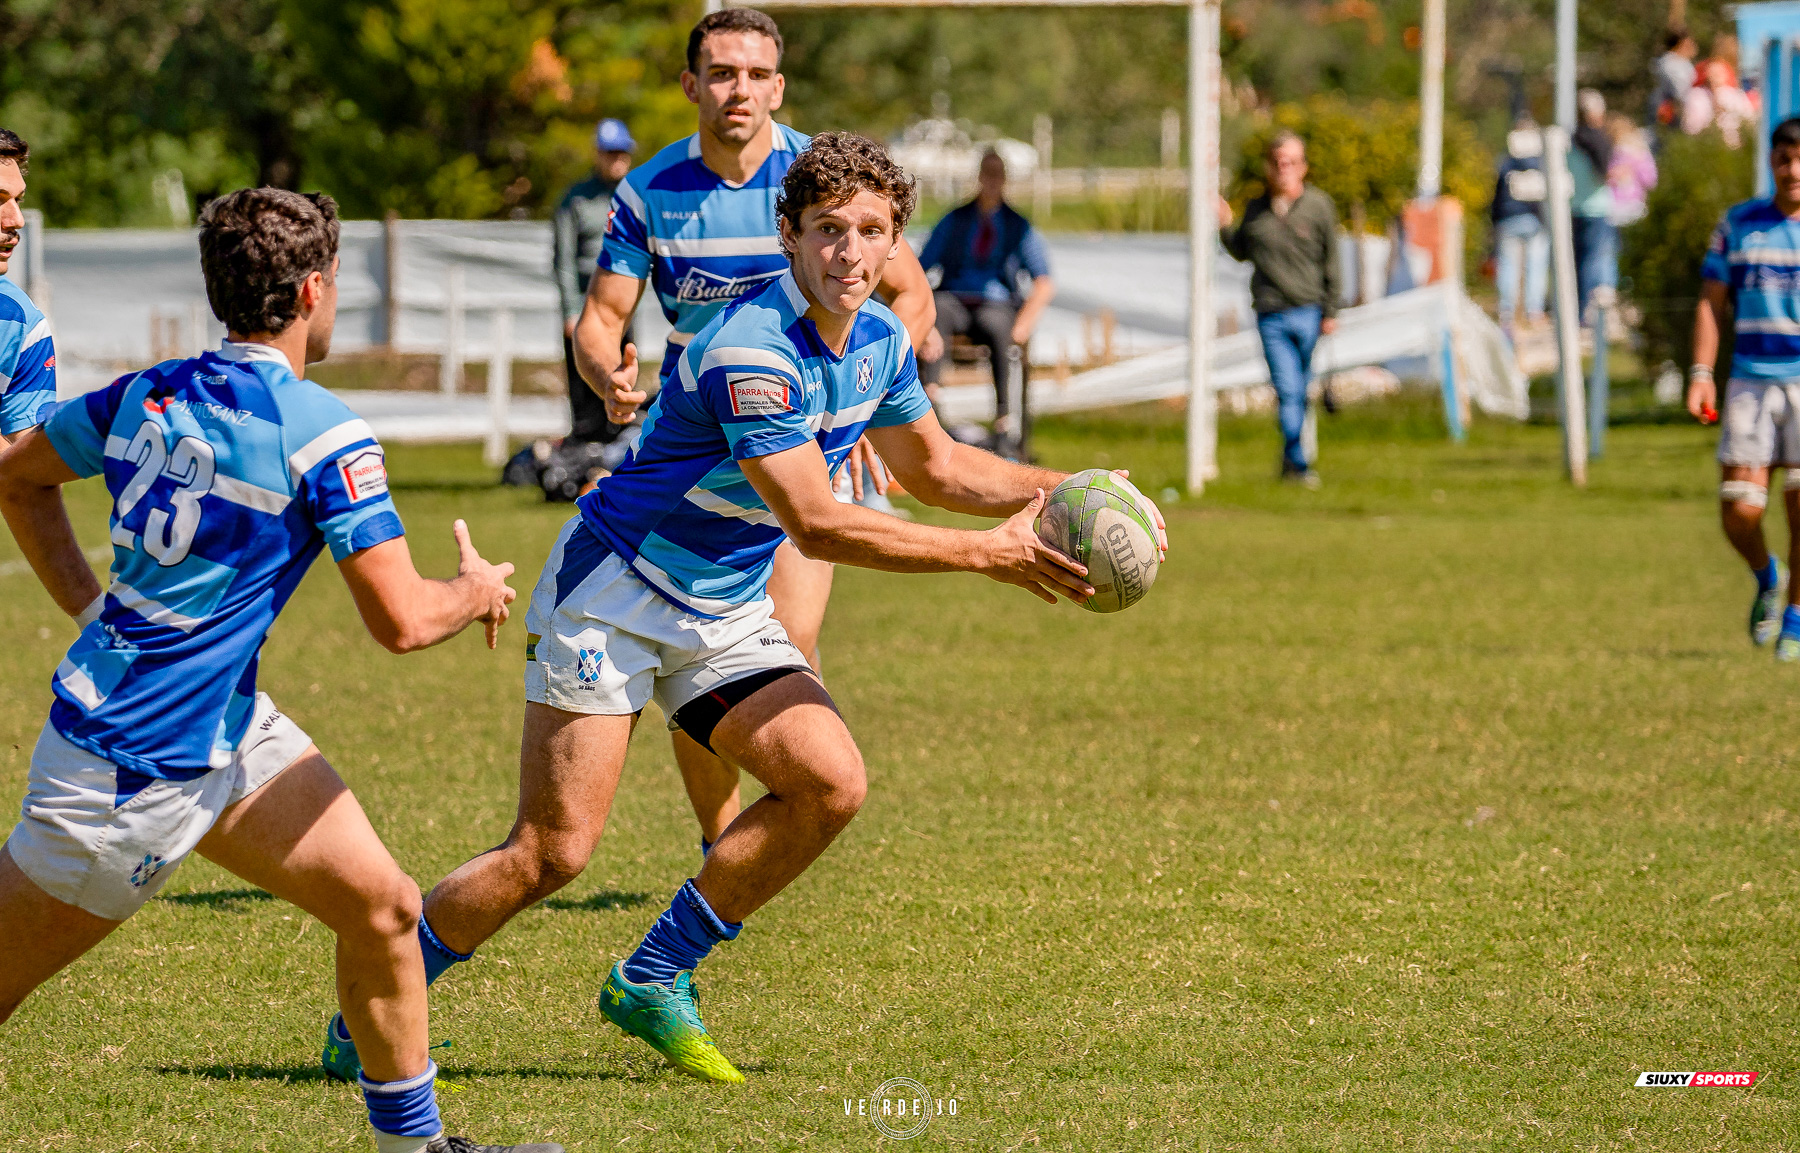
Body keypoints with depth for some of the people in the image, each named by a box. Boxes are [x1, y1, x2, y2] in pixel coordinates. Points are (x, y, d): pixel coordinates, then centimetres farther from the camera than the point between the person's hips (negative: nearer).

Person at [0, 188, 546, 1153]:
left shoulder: (151, 392, 3)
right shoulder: (323, 434, -20)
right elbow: (401, 620, -20)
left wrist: (90, 608, 20)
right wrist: (479, 590, 1)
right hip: (128, 765, -9)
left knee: (381, 907, 5)